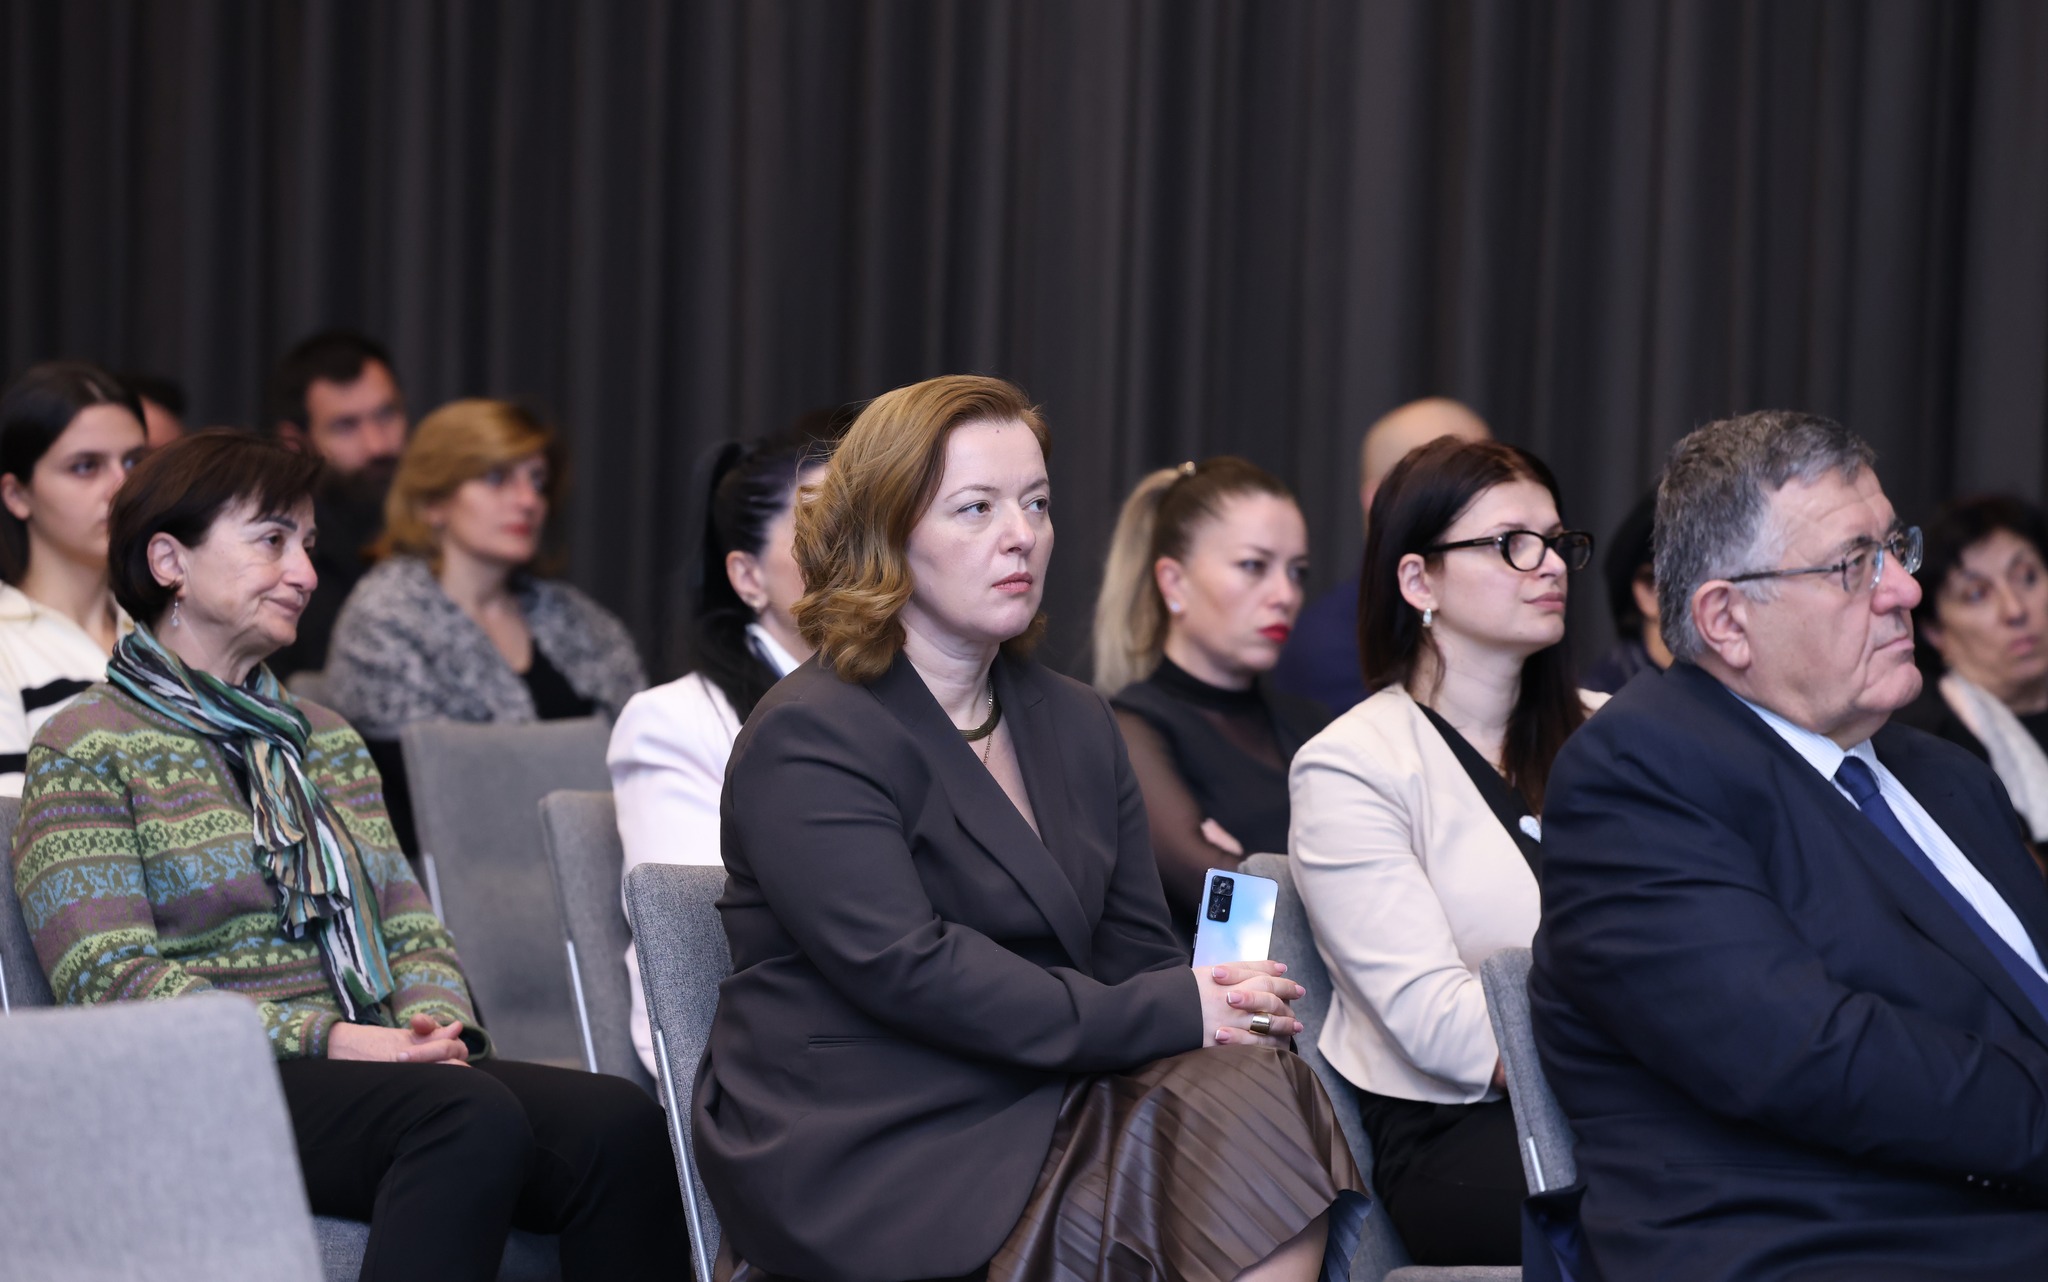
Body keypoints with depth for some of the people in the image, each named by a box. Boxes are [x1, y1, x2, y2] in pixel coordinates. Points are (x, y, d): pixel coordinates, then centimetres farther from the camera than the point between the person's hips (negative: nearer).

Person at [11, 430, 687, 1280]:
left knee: (620, 1123, -25)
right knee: (472, 1116, -37)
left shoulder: (323, 740, 26)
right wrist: (320, 1039, -17)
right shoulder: (87, 752, 3)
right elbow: (109, 983, -8)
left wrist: (434, 1024, -4)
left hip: (375, 1071, 6)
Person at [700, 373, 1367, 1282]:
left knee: (1254, 1089, -23)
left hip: (1045, 1101, 7)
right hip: (860, 1153, -7)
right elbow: (905, 970, -18)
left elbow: (1138, 953, 14)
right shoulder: (807, 738, -5)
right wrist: (1169, 1014, -20)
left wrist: (1220, 1009, -11)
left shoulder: (1075, 723, 21)